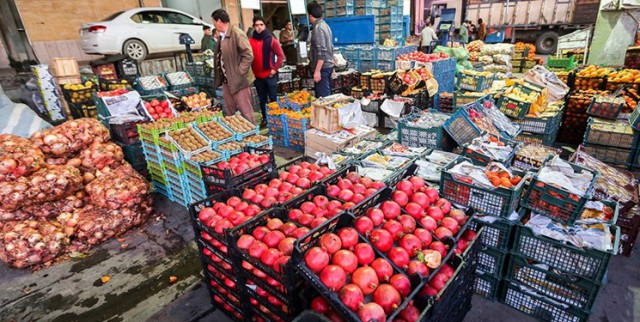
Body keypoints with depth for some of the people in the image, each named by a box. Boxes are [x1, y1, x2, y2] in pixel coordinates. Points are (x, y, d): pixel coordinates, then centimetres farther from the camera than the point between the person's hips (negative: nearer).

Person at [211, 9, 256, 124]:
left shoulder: (237, 34, -15)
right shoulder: (222, 35, 12)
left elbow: (248, 55, -20)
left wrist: (238, 72, -19)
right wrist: (220, 76, 12)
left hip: (239, 80, -9)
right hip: (226, 80, 9)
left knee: (245, 111, 1)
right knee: (229, 111, 18)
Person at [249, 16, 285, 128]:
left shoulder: (271, 40, -3)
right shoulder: (250, 41, 3)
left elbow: (281, 55, -3)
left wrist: (275, 69, -8)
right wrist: (251, 71, 2)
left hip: (270, 75, -3)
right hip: (257, 76, 3)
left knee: (273, 98, 1)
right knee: (262, 99, 11)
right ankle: (264, 118, 22)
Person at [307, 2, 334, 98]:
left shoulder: (318, 28, -15)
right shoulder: (324, 25, 14)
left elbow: (322, 51, -22)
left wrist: (317, 71, -24)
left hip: (322, 67, -10)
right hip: (328, 65, 10)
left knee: (322, 97, -6)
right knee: (327, 95, 14)